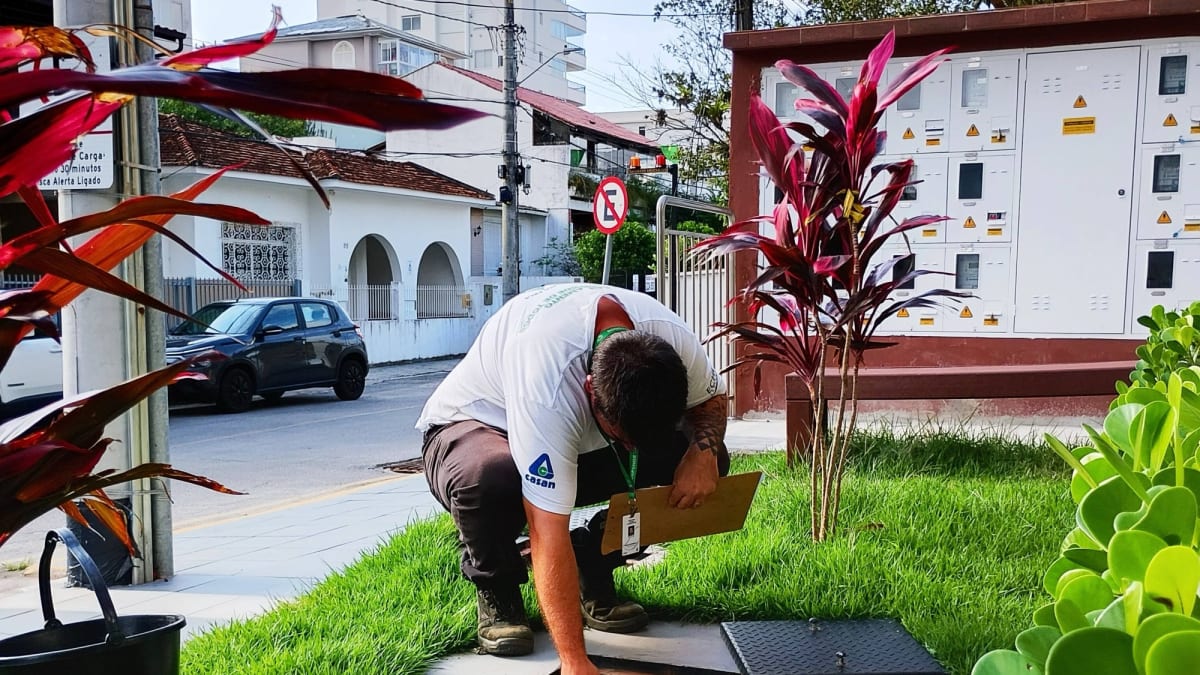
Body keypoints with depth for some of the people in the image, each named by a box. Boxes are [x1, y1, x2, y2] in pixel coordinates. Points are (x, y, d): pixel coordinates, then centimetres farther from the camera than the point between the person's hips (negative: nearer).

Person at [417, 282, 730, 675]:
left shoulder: (674, 341, -25)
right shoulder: (547, 383, -43)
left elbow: (713, 399, -2)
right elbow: (548, 535, -43)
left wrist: (703, 450, -25)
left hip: (579, 442, 5)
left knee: (707, 460, -17)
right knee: (487, 476, -43)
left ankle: (592, 572, 1)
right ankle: (496, 592, -9)